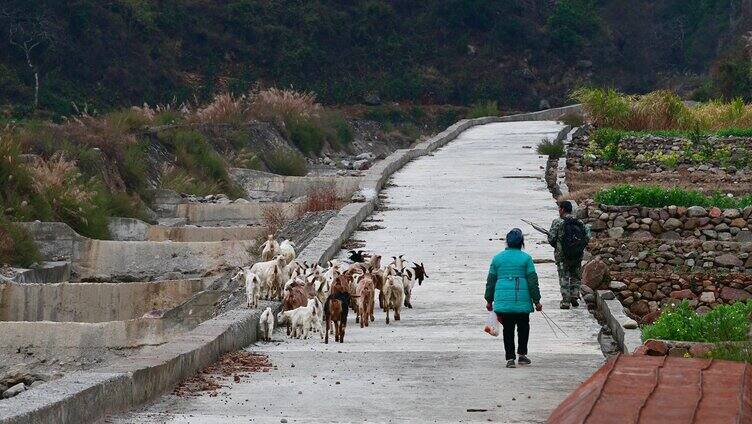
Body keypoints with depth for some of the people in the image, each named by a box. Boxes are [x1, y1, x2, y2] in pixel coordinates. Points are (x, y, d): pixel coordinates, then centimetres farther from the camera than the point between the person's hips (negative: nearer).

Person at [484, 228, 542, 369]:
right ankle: (522, 354, 14)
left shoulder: (497, 258, 7)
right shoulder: (526, 258, -1)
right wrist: (536, 301, 5)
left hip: (502, 298, 2)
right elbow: (532, 281, -1)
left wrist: (489, 300, 19)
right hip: (522, 299, -2)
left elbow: (490, 280, 11)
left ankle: (510, 358, 1)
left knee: (508, 328, 6)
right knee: (523, 326, 16)